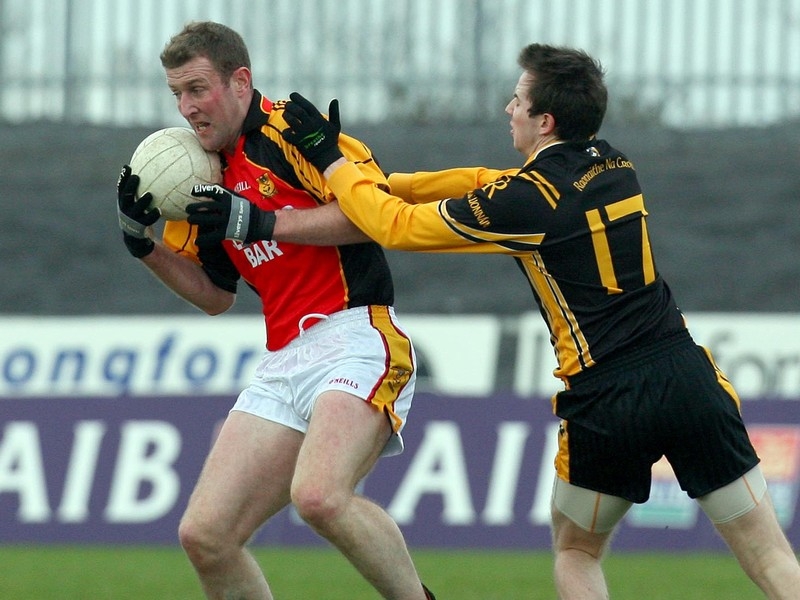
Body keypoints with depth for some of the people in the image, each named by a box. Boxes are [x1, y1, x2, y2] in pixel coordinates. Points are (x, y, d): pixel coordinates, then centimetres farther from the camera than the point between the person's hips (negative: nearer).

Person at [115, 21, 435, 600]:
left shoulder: (289, 128, -5)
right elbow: (215, 294, 27)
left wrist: (259, 222, -15)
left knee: (319, 496, -33)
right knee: (205, 535, -3)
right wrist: (143, 240, 11)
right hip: (284, 365, 8)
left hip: (355, 339, -8)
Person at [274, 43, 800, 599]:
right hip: (689, 378, 4)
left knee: (576, 553, 19)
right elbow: (490, 183, 25)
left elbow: (398, 227, 0)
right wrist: (383, 182, 25)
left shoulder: (529, 200, -7)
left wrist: (329, 158, 12)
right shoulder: (613, 165, 12)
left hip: (608, 402, -4)